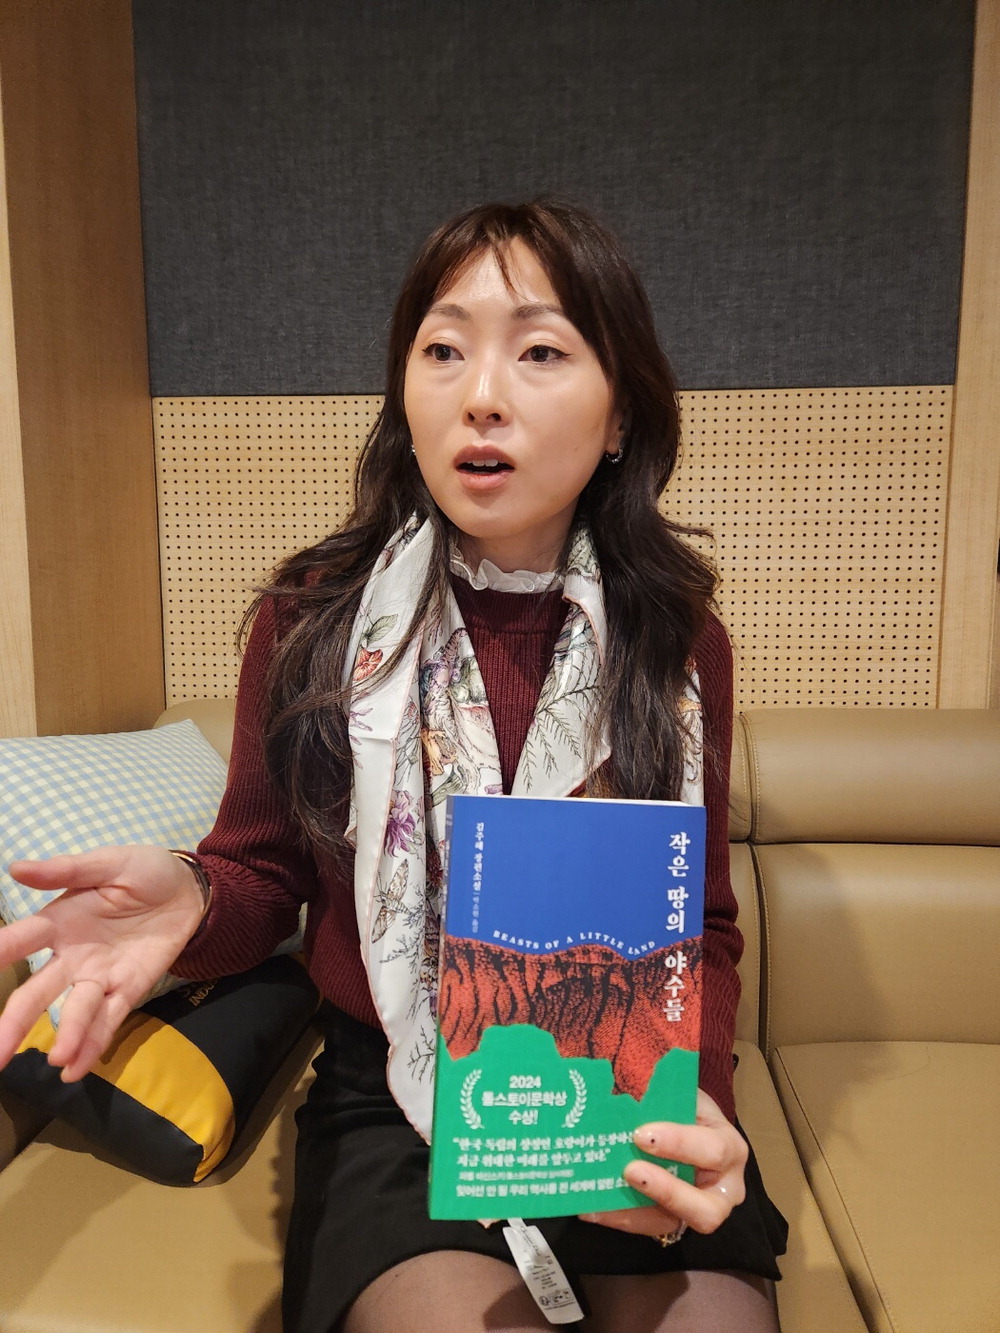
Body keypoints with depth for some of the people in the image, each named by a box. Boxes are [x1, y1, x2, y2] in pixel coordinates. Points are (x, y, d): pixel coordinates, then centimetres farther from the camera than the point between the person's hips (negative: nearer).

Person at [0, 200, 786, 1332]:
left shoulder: (678, 638, -4)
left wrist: (691, 1096, -17)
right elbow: (264, 872, 3)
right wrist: (187, 903, -21)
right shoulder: (314, 621, -6)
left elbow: (702, 924, 1)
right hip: (391, 1100, 0)